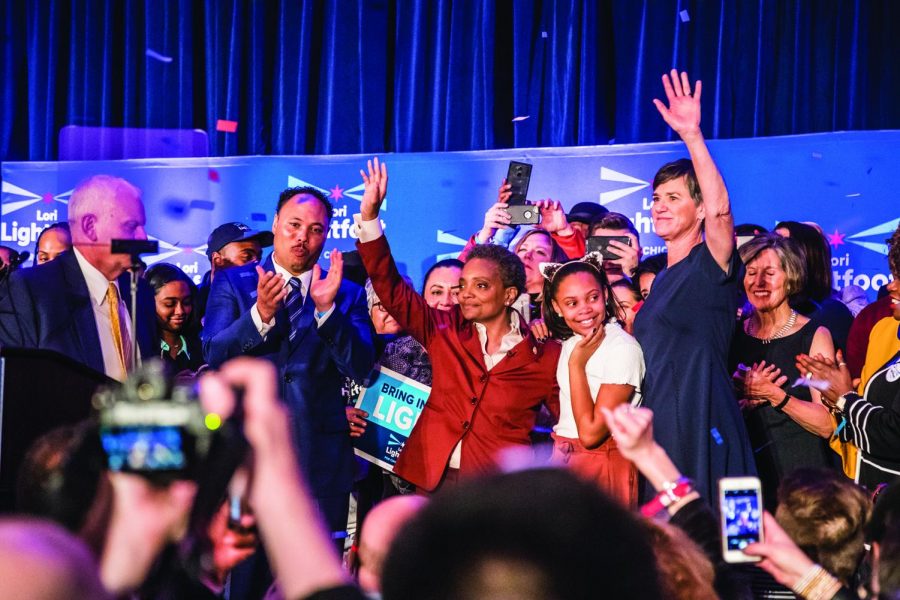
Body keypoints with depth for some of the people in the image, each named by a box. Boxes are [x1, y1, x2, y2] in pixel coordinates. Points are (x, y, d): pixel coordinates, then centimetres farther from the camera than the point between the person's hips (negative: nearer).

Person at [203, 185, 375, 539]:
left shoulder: (347, 295, 8)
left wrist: (328, 308, -18)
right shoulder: (232, 283, 7)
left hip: (320, 458, 1)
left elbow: (360, 368, -5)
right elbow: (214, 355, -6)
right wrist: (260, 314, -21)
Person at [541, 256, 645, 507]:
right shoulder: (571, 341, 9)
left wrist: (577, 364, -15)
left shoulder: (623, 349, -15)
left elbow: (591, 433, -17)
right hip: (564, 460, 7)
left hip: (602, 467, -7)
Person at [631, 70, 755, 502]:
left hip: (700, 425, -8)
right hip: (658, 426, 8)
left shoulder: (711, 265, -5)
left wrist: (692, 134, -32)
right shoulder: (662, 277, 18)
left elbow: (719, 209, -26)